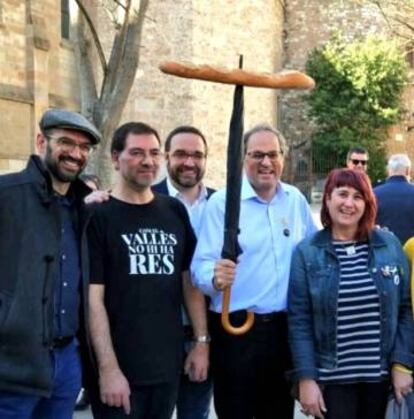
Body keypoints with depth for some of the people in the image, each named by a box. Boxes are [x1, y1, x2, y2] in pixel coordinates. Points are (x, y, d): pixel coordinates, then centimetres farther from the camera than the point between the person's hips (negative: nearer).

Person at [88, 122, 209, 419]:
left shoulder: (175, 211, 8)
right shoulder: (98, 216, -7)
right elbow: (93, 297, -11)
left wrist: (202, 341, 7)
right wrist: (108, 367, -16)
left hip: (167, 365, 5)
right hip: (119, 368, -5)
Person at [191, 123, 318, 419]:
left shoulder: (296, 200, 6)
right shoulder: (221, 202, -8)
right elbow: (200, 266, -14)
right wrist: (215, 277, -36)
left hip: (285, 328, 5)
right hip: (235, 329, -4)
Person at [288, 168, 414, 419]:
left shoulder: (389, 245, 1)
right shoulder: (307, 252, -5)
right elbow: (299, 321, -6)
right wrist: (306, 378, -10)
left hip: (379, 374, 2)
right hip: (331, 377, -2)